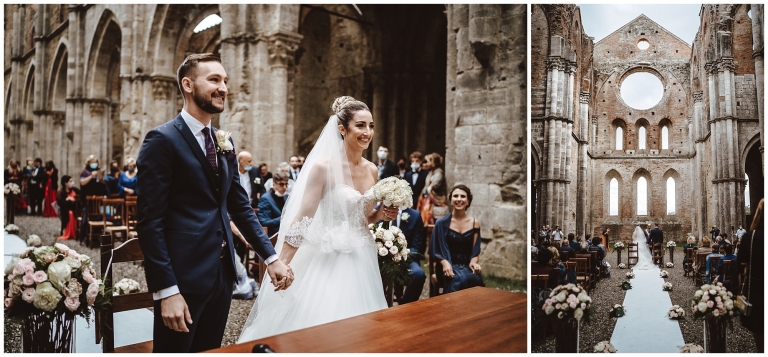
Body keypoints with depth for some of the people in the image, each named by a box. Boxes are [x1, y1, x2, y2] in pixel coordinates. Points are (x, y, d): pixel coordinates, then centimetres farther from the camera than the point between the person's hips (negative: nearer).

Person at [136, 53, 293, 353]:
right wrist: (166, 290, -18)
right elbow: (150, 220, -15)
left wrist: (270, 257, 6)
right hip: (183, 277, -7)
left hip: (223, 273, 7)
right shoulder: (162, 140, -11)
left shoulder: (224, 143, 10)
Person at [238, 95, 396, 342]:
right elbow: (301, 221, -15)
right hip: (328, 261, -6)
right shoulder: (324, 167, -14)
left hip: (361, 261, 6)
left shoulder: (372, 170, 5)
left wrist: (382, 215, -2)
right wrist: (281, 266, -17)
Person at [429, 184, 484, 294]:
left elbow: (475, 250, 10)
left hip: (467, 266, 2)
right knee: (460, 279, -35)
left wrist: (473, 262, -11)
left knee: (475, 278, -32)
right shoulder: (442, 223, 2)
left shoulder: (474, 223, 9)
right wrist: (445, 263, -16)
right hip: (450, 266, -2)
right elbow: (436, 250, 3)